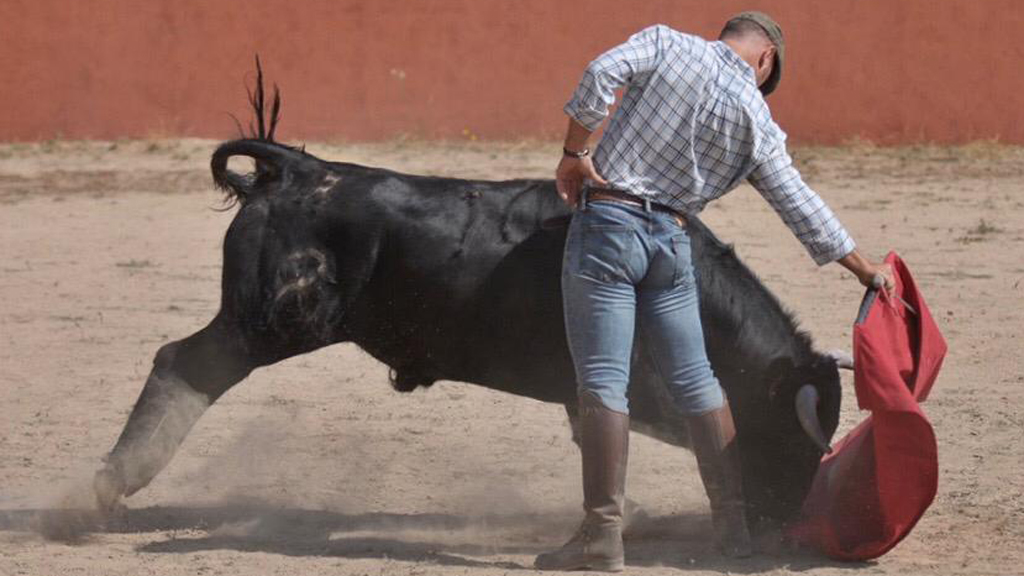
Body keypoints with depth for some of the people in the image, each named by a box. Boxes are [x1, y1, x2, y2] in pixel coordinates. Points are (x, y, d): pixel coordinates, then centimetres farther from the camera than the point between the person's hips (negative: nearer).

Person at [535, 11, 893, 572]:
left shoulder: (666, 43, 2)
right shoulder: (758, 125, 7)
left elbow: (602, 73, -14)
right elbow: (802, 206, 12)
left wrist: (574, 152, -4)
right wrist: (863, 267, 23)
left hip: (606, 218, -2)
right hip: (671, 241, 2)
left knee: (603, 380, -5)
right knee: (694, 379, 15)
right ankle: (733, 520, 19)